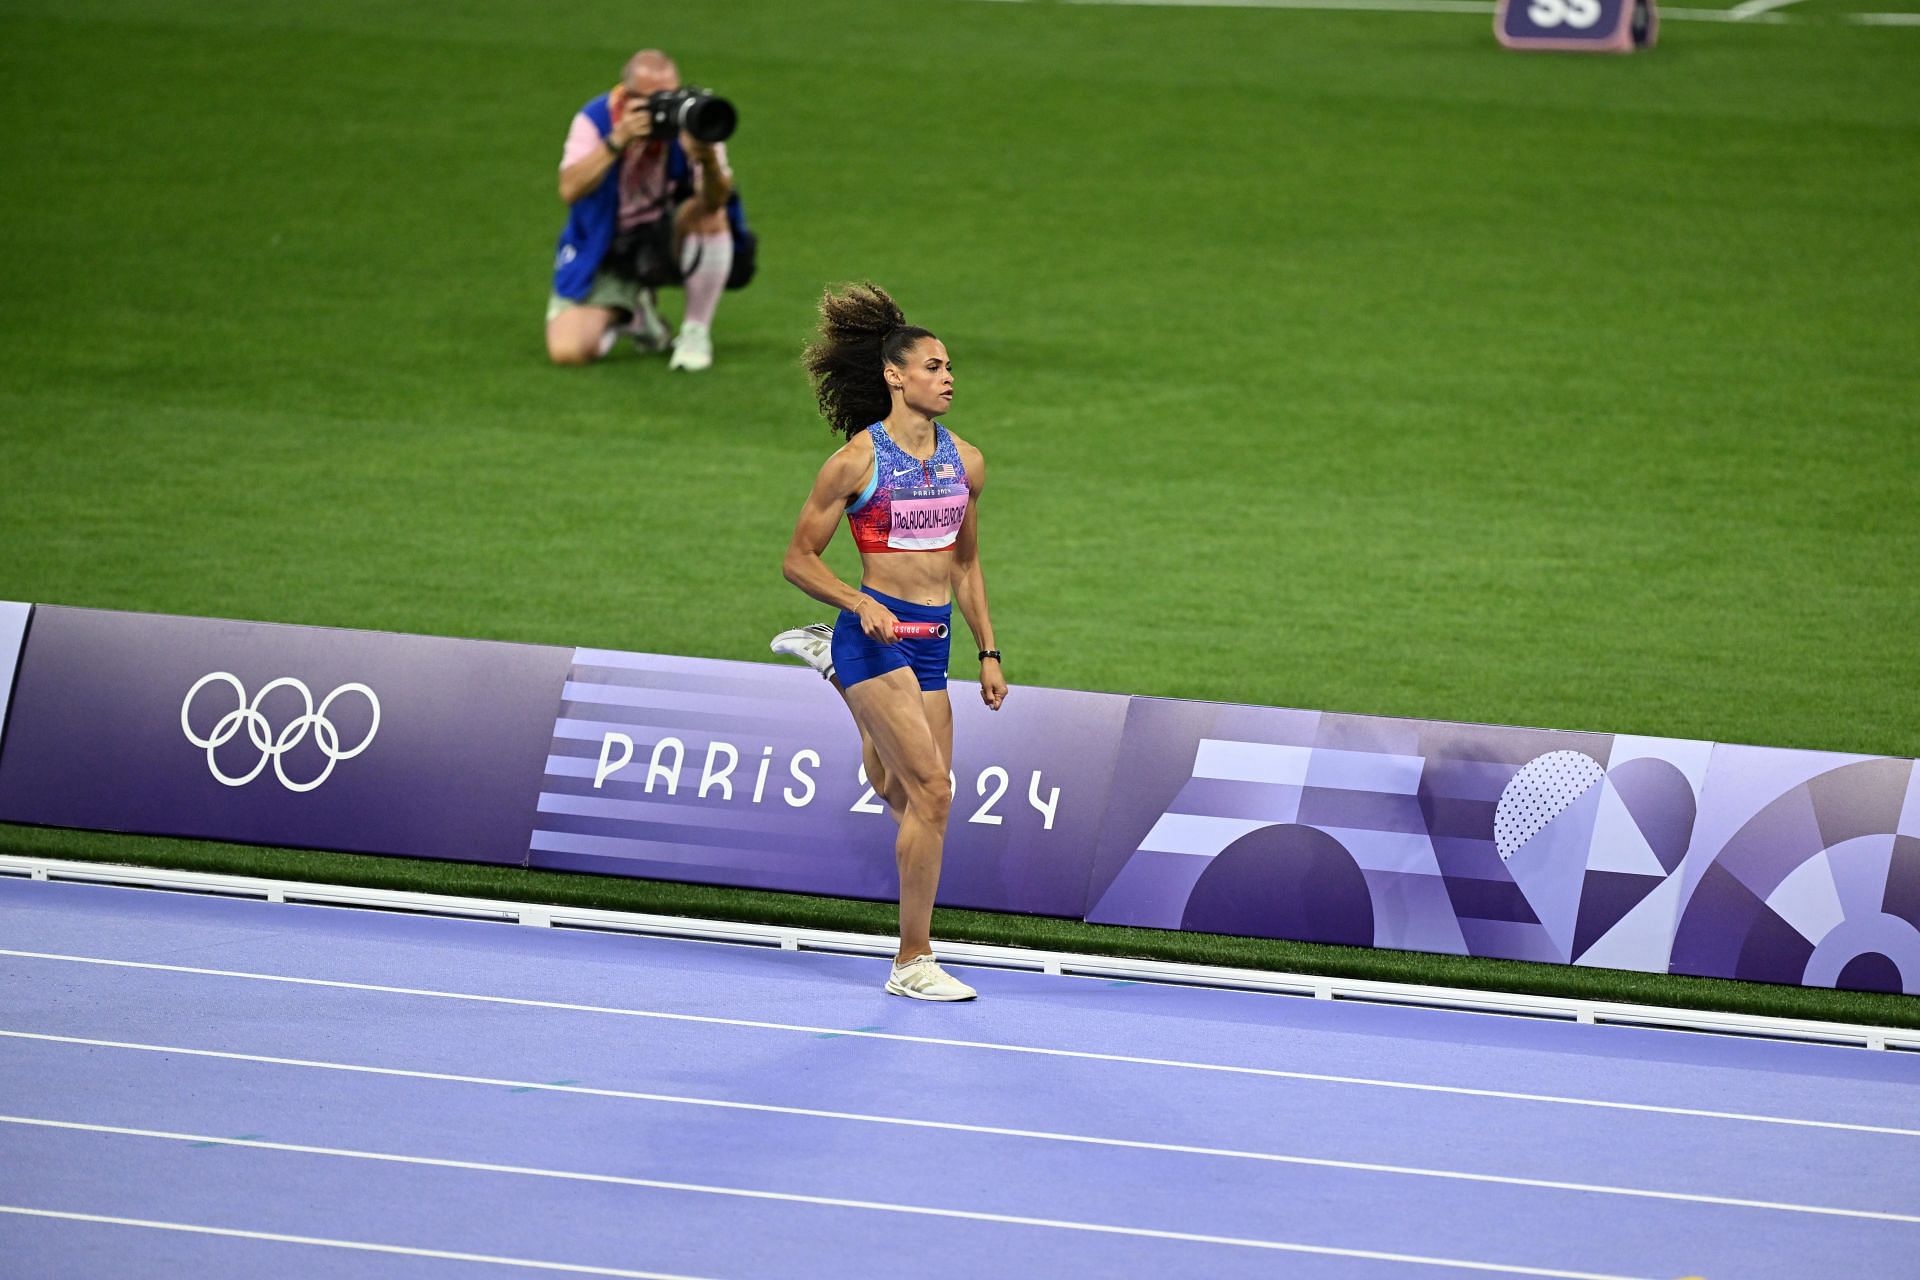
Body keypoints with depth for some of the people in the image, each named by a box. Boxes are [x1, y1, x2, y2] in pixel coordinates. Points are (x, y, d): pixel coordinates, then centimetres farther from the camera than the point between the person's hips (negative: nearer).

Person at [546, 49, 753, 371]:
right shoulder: (595, 119, -15)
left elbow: (717, 200, -28)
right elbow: (570, 190, -30)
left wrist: (707, 160, -49)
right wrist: (618, 140, -38)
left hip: (670, 239, 0)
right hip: (606, 254, 0)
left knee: (710, 215, -34)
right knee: (568, 351, -19)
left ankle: (696, 333, -13)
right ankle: (631, 313, 18)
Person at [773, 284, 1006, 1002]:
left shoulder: (966, 463, 10)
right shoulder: (857, 460, -7)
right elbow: (799, 560, -2)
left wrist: (988, 653, 15)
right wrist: (859, 604, -18)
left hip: (930, 643, 7)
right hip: (877, 632, -7)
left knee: (901, 795, 14)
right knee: (931, 790, -16)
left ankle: (831, 663, 39)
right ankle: (912, 962, -7)